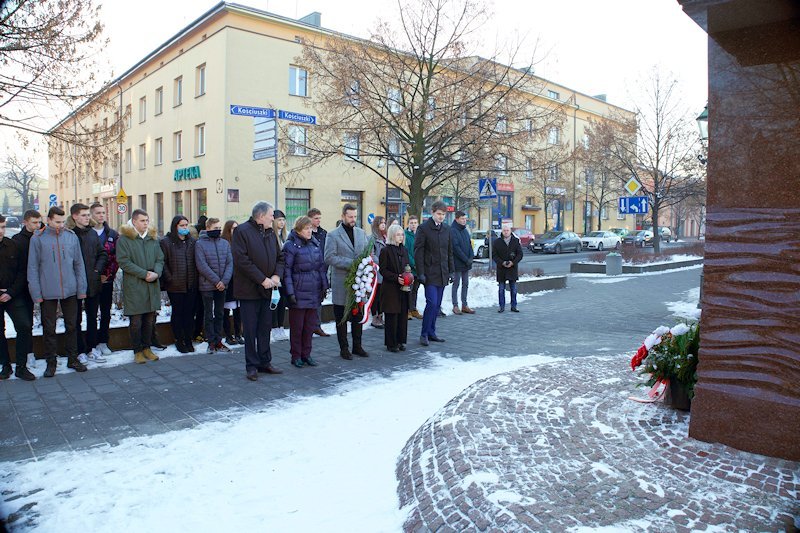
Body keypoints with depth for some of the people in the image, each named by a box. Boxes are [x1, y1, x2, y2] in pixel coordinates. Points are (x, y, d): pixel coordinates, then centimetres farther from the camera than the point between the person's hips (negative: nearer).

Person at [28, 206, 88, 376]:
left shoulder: (71, 237, 2)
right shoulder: (38, 238, -3)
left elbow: (79, 264, 6)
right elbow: (32, 267, -1)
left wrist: (82, 289, 2)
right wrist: (36, 293, -6)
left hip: (70, 291, 2)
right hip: (47, 292, -2)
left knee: (72, 326, 10)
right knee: (49, 329, 8)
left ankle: (73, 359, 23)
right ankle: (51, 362, 20)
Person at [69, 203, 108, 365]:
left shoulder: (92, 233, 8)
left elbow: (103, 253, 12)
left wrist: (98, 269, 0)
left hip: (93, 283, 5)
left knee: (92, 317, 12)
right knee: (76, 318, 6)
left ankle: (91, 348, 22)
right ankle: (80, 351, 13)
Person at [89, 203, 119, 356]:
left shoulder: (112, 234, 8)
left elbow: (117, 256, 4)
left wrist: (109, 274, -6)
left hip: (107, 279, 3)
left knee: (106, 312, 8)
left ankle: (103, 342, 17)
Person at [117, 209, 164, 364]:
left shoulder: (153, 238, 13)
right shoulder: (124, 239, -5)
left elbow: (160, 259, 12)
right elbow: (124, 261, -12)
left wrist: (156, 273, -9)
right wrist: (144, 274, -17)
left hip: (152, 286, 5)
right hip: (134, 286, -5)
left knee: (150, 320, 11)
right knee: (136, 321, 2)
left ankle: (146, 348, 24)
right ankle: (137, 351, 13)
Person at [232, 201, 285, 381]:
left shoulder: (270, 233, 12)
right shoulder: (242, 231, -10)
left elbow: (279, 257, 16)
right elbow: (241, 260, -17)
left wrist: (277, 275, -3)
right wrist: (262, 279, -18)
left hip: (267, 289, 6)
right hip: (249, 289, -6)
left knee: (265, 327, 12)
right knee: (251, 330, 2)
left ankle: (265, 362, 22)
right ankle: (252, 366, 12)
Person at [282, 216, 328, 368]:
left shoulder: (316, 244, 9)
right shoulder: (291, 246, -8)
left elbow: (322, 267, 14)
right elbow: (286, 271, -9)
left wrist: (324, 287, 10)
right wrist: (290, 292, -13)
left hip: (314, 292, 5)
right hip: (299, 293, -5)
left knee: (310, 325, 10)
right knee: (297, 326, 5)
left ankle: (306, 354, 22)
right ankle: (296, 356, 17)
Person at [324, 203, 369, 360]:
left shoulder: (361, 233, 12)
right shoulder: (333, 235, -4)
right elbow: (329, 257, -13)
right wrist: (350, 263, -19)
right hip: (341, 283, -4)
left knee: (358, 316, 12)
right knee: (341, 318, 5)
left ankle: (357, 346, 24)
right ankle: (343, 348, 17)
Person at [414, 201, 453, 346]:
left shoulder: (446, 229, 12)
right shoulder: (424, 228, -6)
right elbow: (418, 252, -9)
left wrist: (451, 271, 11)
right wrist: (420, 273, -14)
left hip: (442, 274, 6)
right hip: (430, 273, -6)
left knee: (437, 305, 9)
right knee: (432, 303, -11)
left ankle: (431, 332, 19)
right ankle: (424, 334, 1)